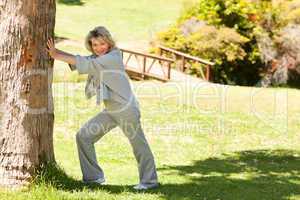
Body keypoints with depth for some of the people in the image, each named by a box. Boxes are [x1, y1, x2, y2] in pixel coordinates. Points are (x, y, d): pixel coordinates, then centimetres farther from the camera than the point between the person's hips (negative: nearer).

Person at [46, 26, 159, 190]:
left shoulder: (114, 57, -17)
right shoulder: (96, 58, 9)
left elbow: (86, 64, -25)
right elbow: (77, 61, -2)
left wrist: (58, 56, -24)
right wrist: (56, 52, -17)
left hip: (126, 109, -8)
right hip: (110, 111, 8)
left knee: (138, 144, 3)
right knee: (83, 136, 3)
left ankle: (149, 181, 19)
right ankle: (94, 177, 10)